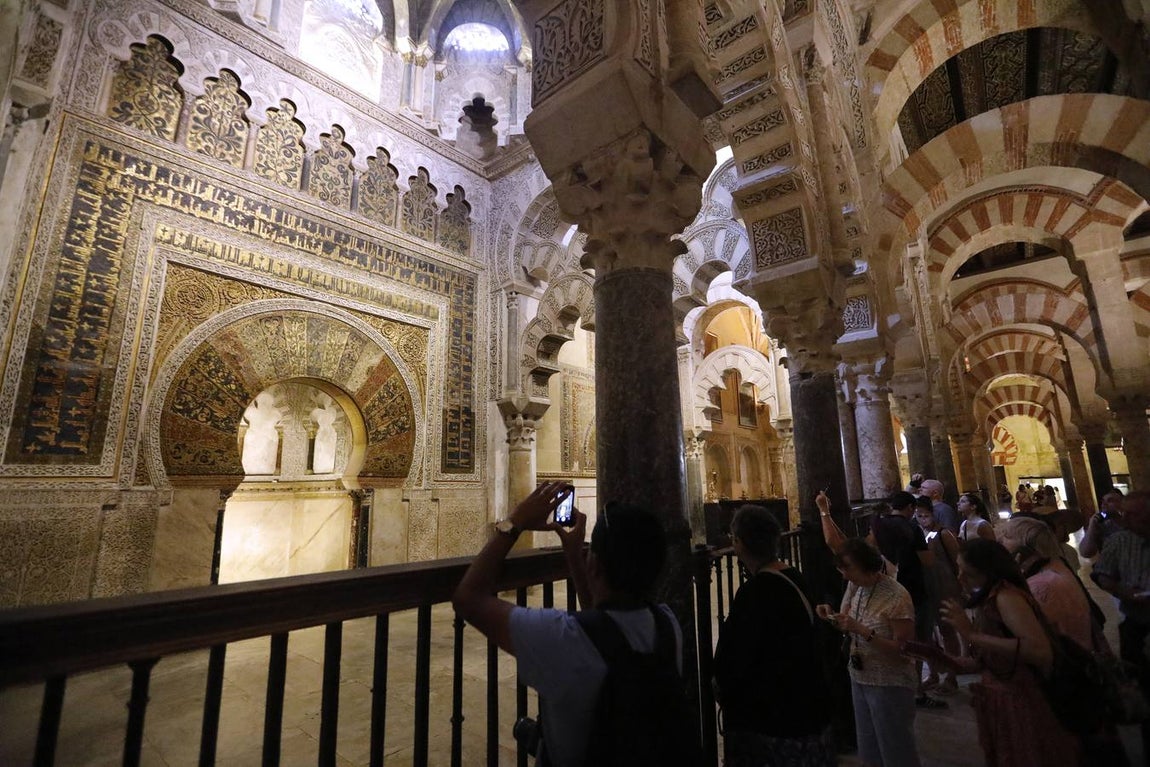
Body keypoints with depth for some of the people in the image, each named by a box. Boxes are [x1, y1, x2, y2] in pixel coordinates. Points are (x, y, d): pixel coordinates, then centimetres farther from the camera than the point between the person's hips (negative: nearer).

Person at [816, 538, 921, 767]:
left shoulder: (897, 598, -21)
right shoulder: (854, 587, -1)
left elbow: (904, 652, -21)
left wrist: (863, 631, -31)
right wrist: (832, 617, -11)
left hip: (890, 685, -6)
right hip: (859, 679, 6)